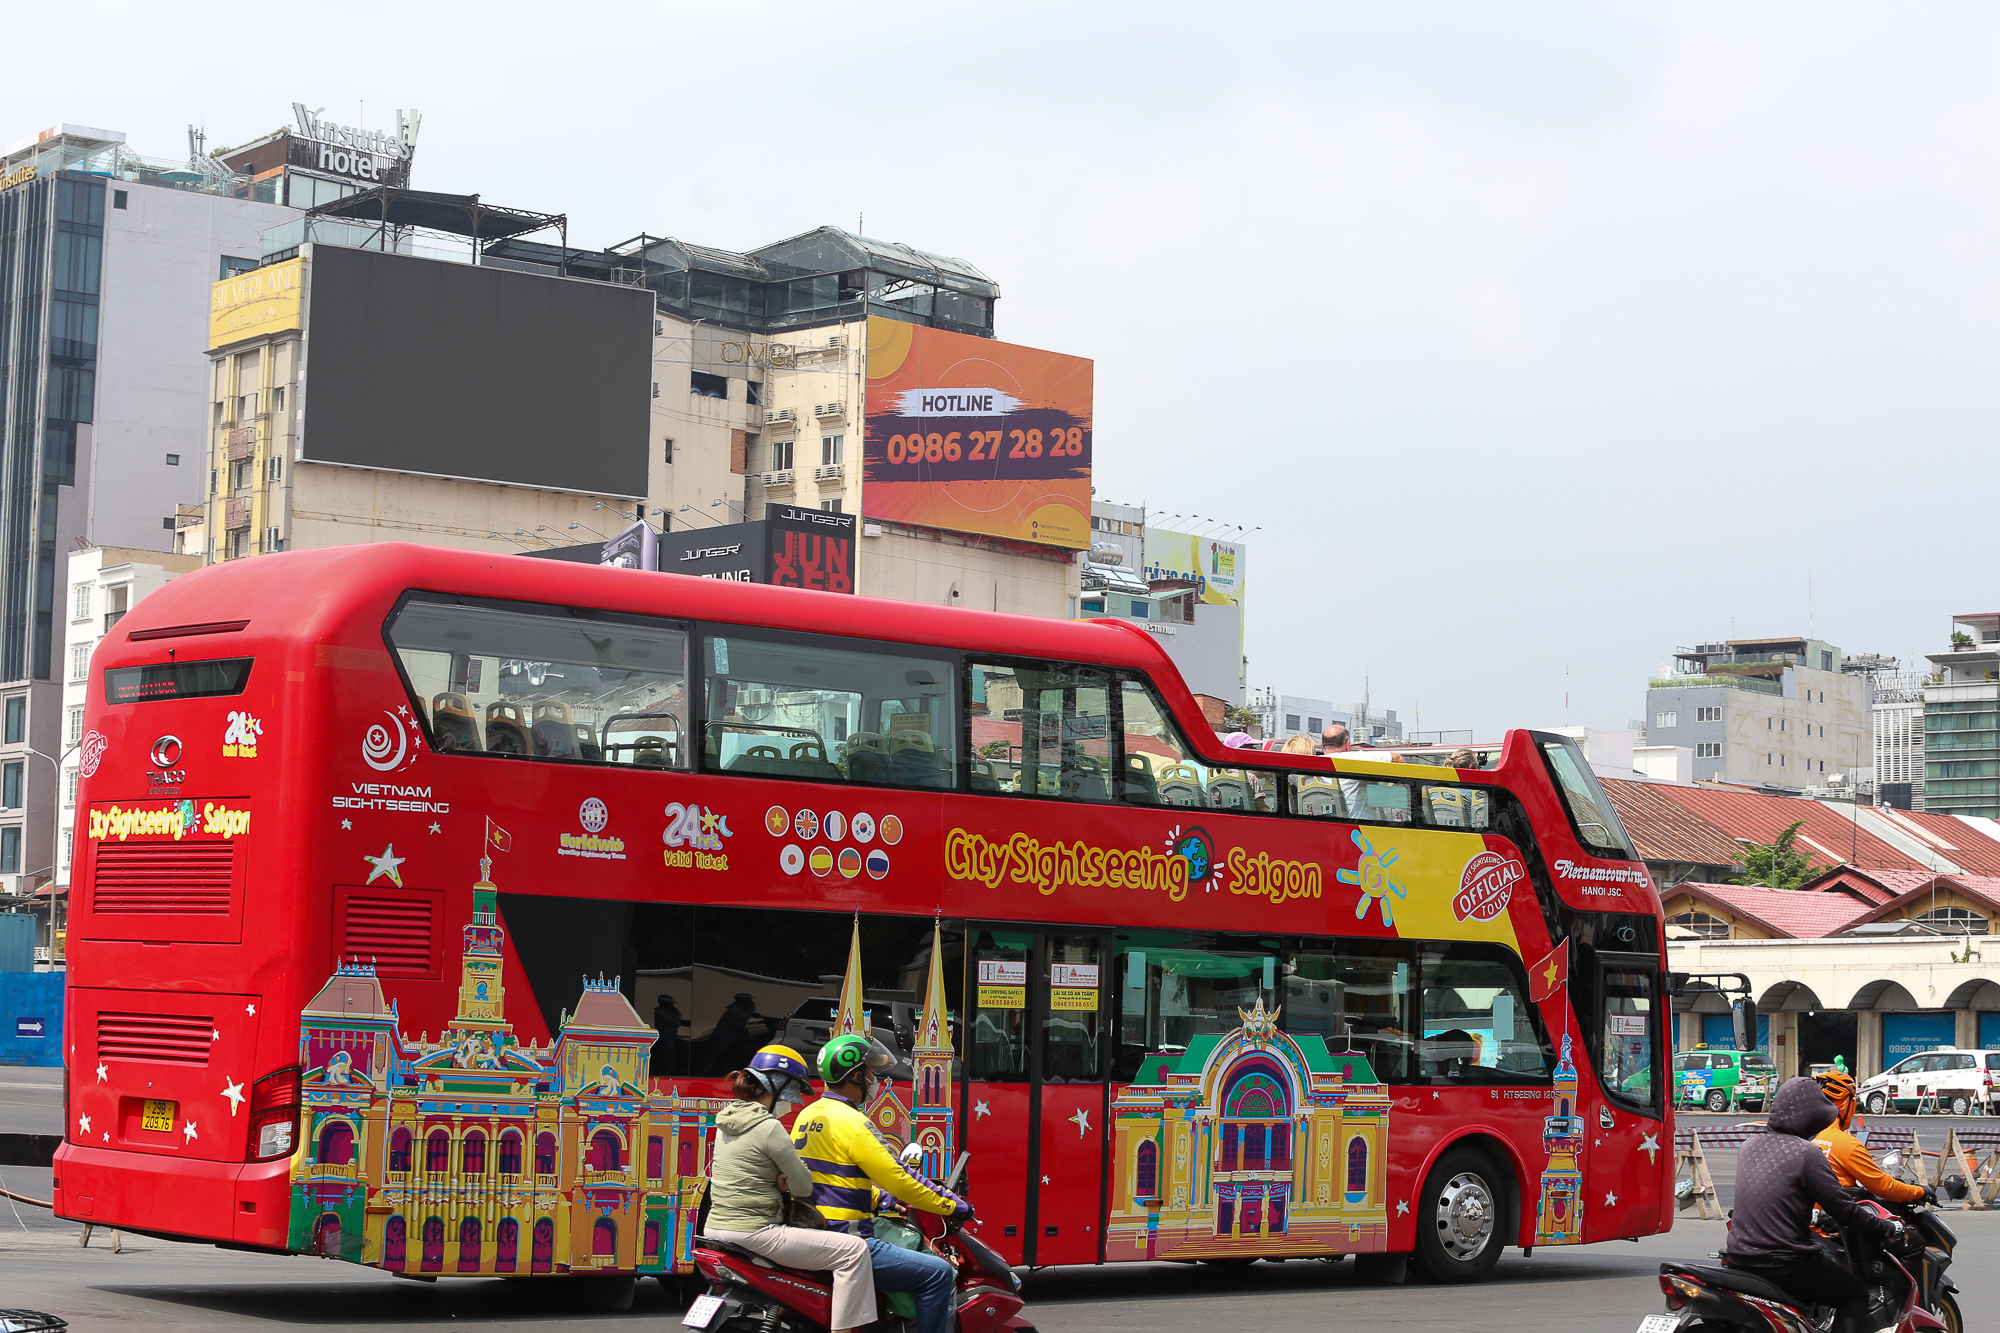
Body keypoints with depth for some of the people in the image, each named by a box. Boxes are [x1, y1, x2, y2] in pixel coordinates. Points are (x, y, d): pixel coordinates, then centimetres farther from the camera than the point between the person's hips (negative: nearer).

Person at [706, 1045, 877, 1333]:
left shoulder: (727, 1121, 12)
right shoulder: (769, 1128, -14)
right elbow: (804, 1188, -11)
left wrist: (779, 1181, 5)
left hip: (716, 1228, 10)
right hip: (753, 1232, -10)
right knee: (854, 1250, -9)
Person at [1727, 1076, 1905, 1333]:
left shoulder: (1750, 1145, 8)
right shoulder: (1805, 1153, -14)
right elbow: (1843, 1210, -11)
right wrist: (1889, 1229, 3)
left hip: (1740, 1256, 7)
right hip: (1783, 1262, -7)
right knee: (1857, 1293, 11)